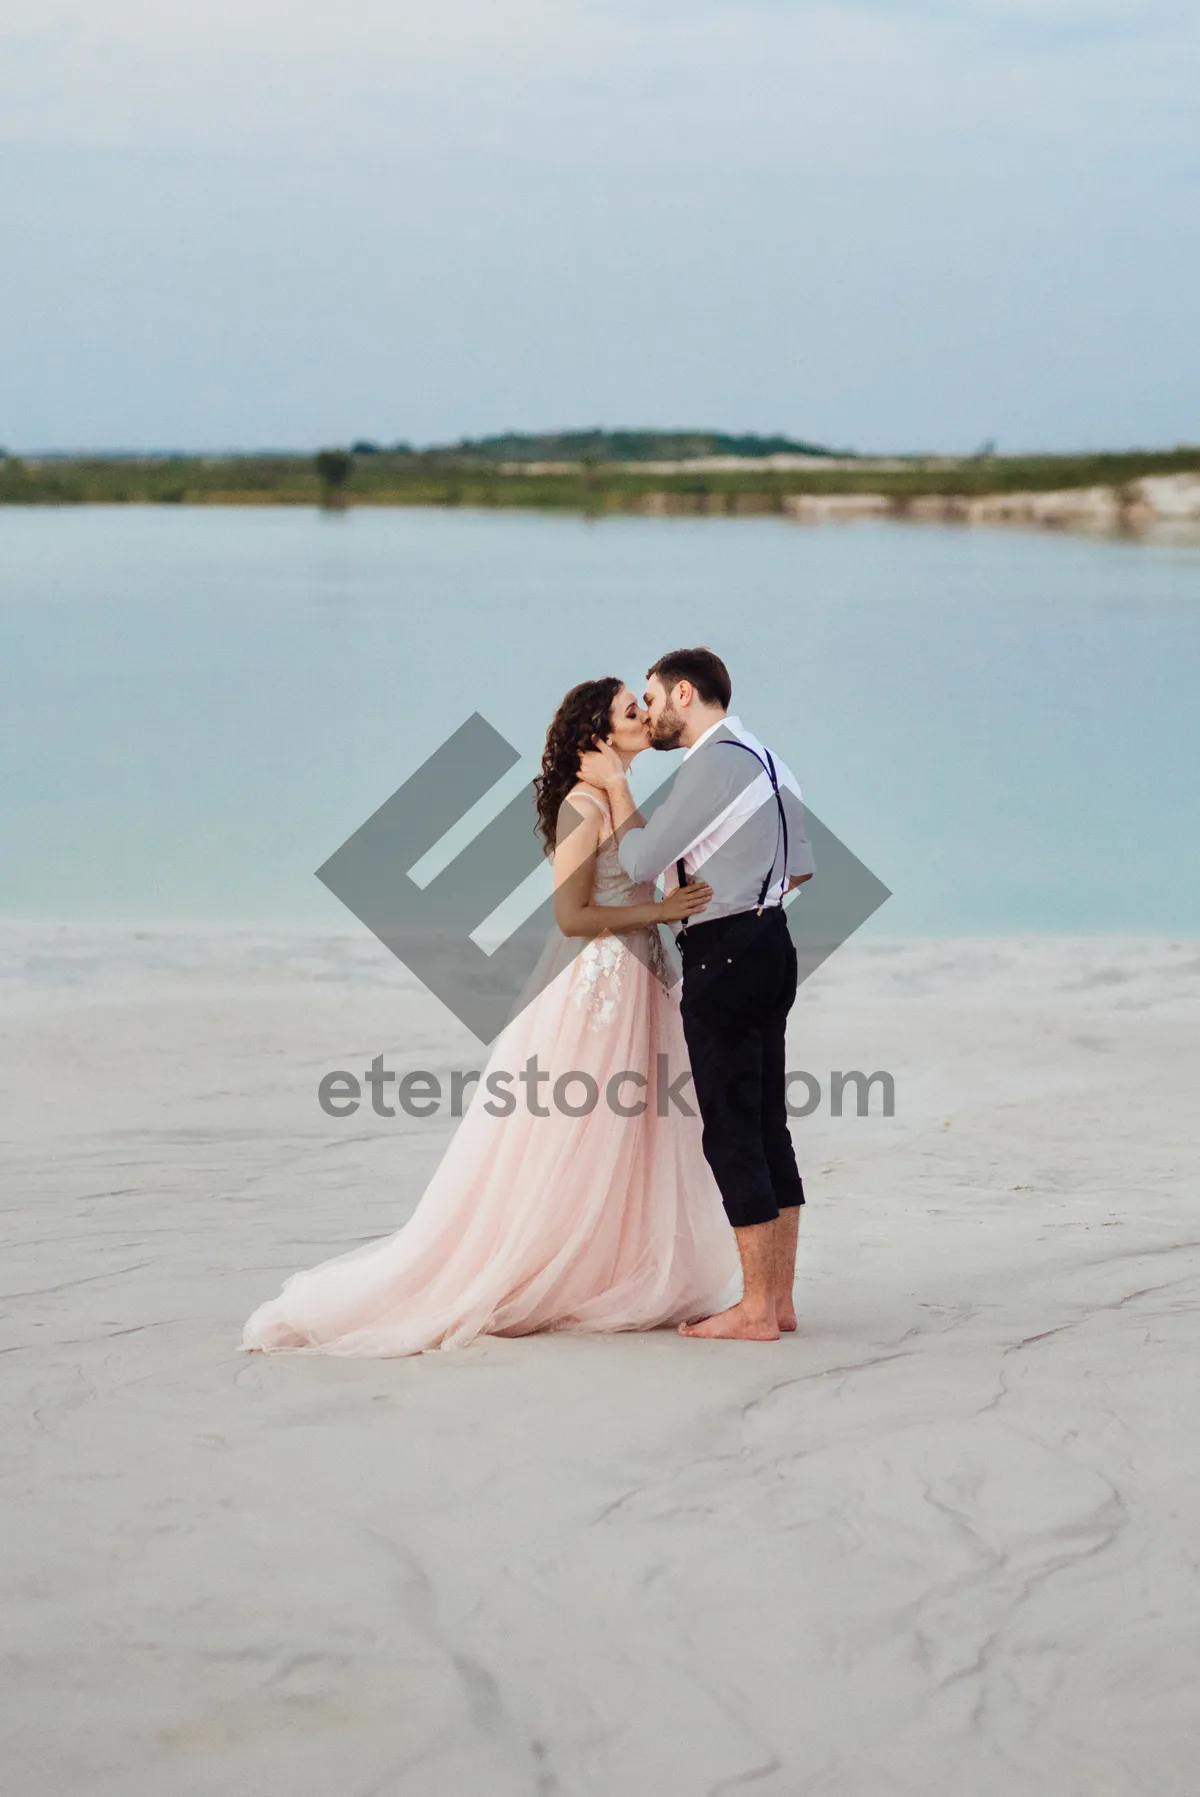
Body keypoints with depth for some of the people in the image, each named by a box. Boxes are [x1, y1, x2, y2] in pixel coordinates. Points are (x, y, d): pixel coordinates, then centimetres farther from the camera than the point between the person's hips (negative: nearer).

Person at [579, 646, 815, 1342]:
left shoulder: (713, 763, -14)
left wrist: (616, 784, 1)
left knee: (732, 1134, -6)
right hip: (769, 945, 10)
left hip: (725, 956, -10)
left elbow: (641, 860, -11)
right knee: (768, 1128, 11)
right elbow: (800, 868, 21)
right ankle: (779, 1297, 16)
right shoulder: (765, 758, 17)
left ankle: (756, 1311, -3)